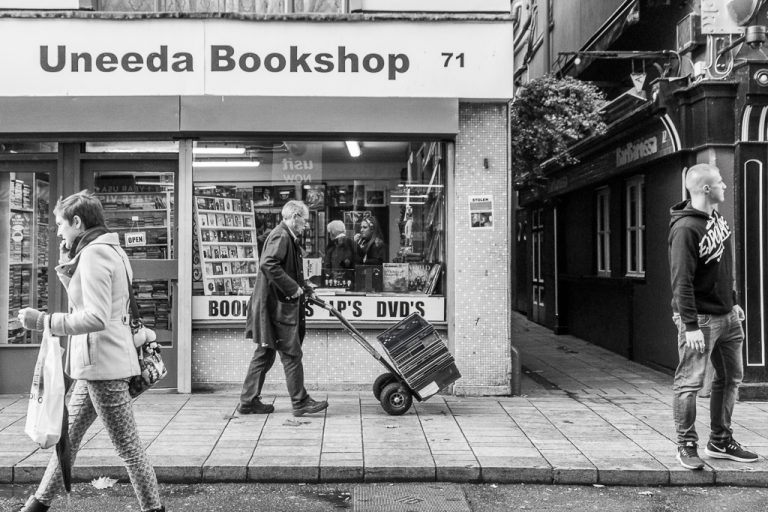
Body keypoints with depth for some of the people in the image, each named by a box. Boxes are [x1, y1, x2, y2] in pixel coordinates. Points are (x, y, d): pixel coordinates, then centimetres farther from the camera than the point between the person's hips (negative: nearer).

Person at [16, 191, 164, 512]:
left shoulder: (93, 253, -15)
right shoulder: (110, 250, 16)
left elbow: (96, 317, -22)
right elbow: (85, 301, 19)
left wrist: (43, 321, -18)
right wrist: (66, 265, 9)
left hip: (103, 363, -10)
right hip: (97, 364, 10)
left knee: (127, 446, -1)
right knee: (68, 437, 19)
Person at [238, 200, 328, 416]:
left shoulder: (286, 237, 19)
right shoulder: (281, 236, -14)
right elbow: (268, 264, -28)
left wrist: (303, 287, 14)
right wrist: (292, 288, -23)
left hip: (278, 306, 11)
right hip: (278, 306, -11)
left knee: (265, 354, 13)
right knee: (292, 355, -3)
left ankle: (249, 401, 19)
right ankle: (300, 402, 5)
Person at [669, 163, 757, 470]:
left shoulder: (716, 218, 9)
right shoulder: (685, 228, -19)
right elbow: (682, 281, -22)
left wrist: (733, 301, 20)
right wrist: (690, 326, -24)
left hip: (726, 315, 9)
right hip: (700, 318, -9)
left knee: (731, 378, 15)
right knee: (689, 382, -3)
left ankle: (720, 442, 28)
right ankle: (686, 446, 10)